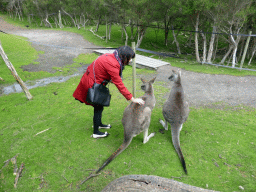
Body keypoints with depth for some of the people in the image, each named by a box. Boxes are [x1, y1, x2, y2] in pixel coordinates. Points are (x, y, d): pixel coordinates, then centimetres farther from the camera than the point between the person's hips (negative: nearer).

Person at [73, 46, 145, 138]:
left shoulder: (111, 57, -2)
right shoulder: (112, 65, -30)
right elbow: (120, 85, -28)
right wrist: (132, 99, -23)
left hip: (91, 80, 9)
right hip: (92, 85, -9)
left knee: (100, 106, 22)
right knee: (98, 108, 4)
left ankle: (99, 124, 44)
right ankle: (96, 133, 22)